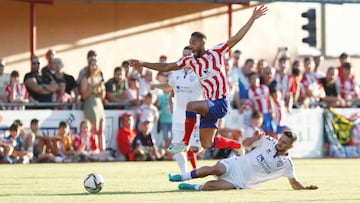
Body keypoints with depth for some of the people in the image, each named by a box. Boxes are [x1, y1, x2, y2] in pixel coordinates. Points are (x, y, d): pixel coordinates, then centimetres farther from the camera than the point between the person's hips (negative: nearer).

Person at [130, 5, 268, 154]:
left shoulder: (216, 53, -2)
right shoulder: (190, 61, 11)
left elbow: (237, 38, -4)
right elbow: (166, 67, 16)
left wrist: (252, 19, -9)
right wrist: (142, 64, 12)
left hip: (220, 104, -7)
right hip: (209, 105, 7)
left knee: (191, 106, -31)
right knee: (206, 144, 9)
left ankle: (184, 143, -17)